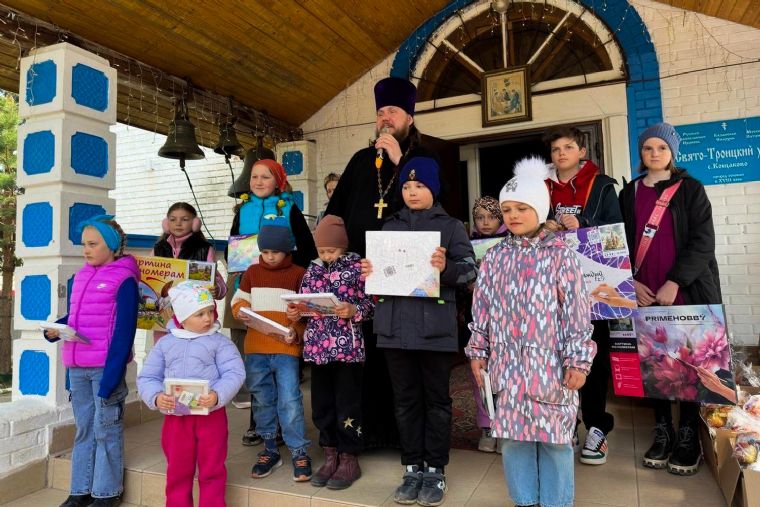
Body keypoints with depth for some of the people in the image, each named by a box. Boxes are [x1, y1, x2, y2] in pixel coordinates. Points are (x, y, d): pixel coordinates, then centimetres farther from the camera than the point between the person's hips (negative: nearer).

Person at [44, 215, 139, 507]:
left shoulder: (124, 280, -10)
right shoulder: (81, 276, 12)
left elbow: (124, 331, -14)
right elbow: (74, 317, 19)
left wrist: (111, 376, -19)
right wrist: (54, 330, -3)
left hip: (106, 366, -7)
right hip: (77, 367, 7)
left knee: (106, 430, 4)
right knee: (83, 429, 16)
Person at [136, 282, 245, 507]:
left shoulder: (220, 342, -3)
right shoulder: (165, 343, 6)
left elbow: (234, 373, -11)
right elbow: (146, 377, 5)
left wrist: (217, 395, -27)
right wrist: (156, 397, -14)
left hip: (211, 415, -2)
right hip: (175, 417, 3)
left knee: (212, 471, 9)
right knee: (177, 471, 17)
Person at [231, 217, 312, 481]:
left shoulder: (298, 274, 0)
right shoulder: (252, 272, 10)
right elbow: (239, 299, 14)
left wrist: (297, 331, -17)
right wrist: (240, 310, -8)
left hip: (286, 349, -4)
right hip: (255, 349, 4)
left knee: (290, 400, -6)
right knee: (262, 400, 12)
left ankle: (299, 452, 9)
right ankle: (269, 449, 27)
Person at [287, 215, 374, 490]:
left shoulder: (357, 267, -4)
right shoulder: (313, 270, 11)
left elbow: (371, 304, -4)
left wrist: (354, 310, -22)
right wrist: (296, 312, -5)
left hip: (347, 346, -5)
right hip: (317, 346, 5)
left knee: (347, 405, 4)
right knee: (321, 405, 12)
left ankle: (349, 460, 21)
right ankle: (330, 457, 29)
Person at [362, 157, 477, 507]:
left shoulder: (451, 226, 4)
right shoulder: (390, 226, 15)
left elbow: (470, 269, -5)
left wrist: (446, 267, -24)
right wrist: (367, 272, -5)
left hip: (434, 326, -3)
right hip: (396, 325, 4)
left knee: (436, 399, 7)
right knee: (405, 399, 11)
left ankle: (435, 471, 20)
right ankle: (412, 469, 23)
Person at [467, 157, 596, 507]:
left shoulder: (560, 256, -5)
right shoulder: (494, 258, 6)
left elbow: (577, 312, -6)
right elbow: (482, 309, 9)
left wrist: (578, 360, -8)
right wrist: (478, 352, 8)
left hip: (549, 365, -3)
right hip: (507, 364, 3)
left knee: (554, 438, 9)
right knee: (512, 437, 12)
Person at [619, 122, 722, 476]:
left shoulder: (690, 189, 3)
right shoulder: (629, 193, 11)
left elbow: (702, 242, -5)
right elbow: (621, 243, 10)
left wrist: (674, 282, -15)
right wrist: (631, 281, -3)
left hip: (686, 290, -2)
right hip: (644, 292, 2)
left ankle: (688, 434, 15)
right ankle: (662, 431, 16)